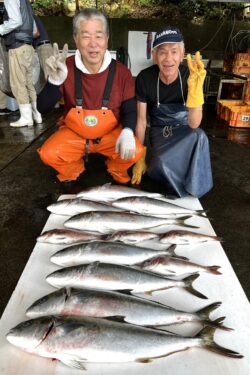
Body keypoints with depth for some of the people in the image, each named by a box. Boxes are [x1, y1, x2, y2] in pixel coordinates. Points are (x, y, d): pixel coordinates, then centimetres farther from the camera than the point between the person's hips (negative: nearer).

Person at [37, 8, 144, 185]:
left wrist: (127, 132, -29)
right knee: (48, 153, -23)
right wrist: (55, 81, -32)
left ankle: (117, 172, 11)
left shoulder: (121, 72, -12)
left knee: (135, 151, -26)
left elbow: (130, 110, -7)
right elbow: (43, 108, -14)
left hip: (111, 134, 0)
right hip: (73, 134, 1)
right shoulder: (66, 68, -13)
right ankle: (73, 171, 13)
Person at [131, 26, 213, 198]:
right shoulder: (145, 78, -19)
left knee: (199, 137, -34)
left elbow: (194, 125, -28)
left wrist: (195, 89, -44)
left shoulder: (190, 77, -21)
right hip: (159, 131, 0)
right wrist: (140, 158, -5)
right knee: (162, 162, -32)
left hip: (183, 129, 1)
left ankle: (192, 193, -13)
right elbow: (141, 121, -10)